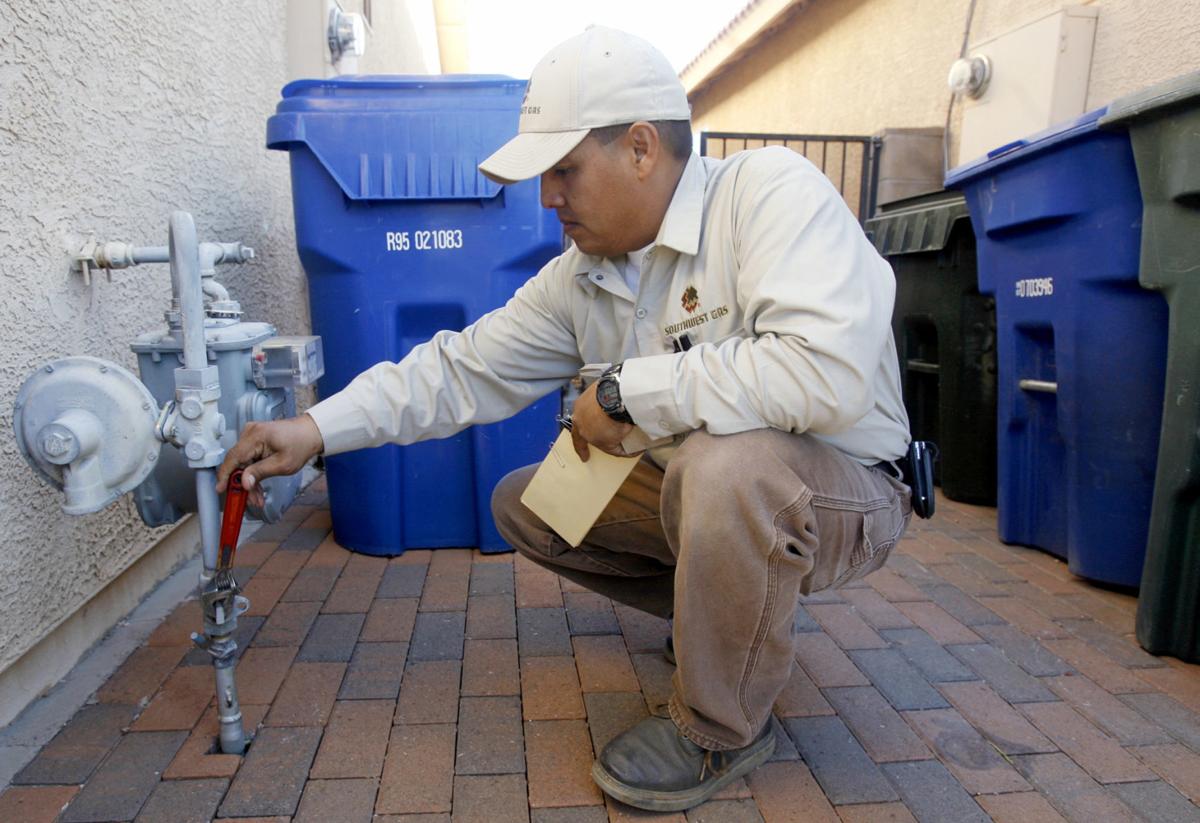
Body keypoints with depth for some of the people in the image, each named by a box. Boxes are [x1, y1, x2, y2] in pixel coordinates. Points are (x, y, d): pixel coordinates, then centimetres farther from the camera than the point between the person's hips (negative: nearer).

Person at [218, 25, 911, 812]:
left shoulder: (769, 189, -23)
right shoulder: (578, 279, -2)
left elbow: (830, 371, -37)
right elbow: (463, 369, 2)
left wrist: (627, 391, -28)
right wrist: (315, 430, -5)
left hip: (843, 494, -6)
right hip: (691, 489, 7)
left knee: (727, 463, -39)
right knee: (522, 504, 6)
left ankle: (723, 731, -10)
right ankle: (739, 611, 15)